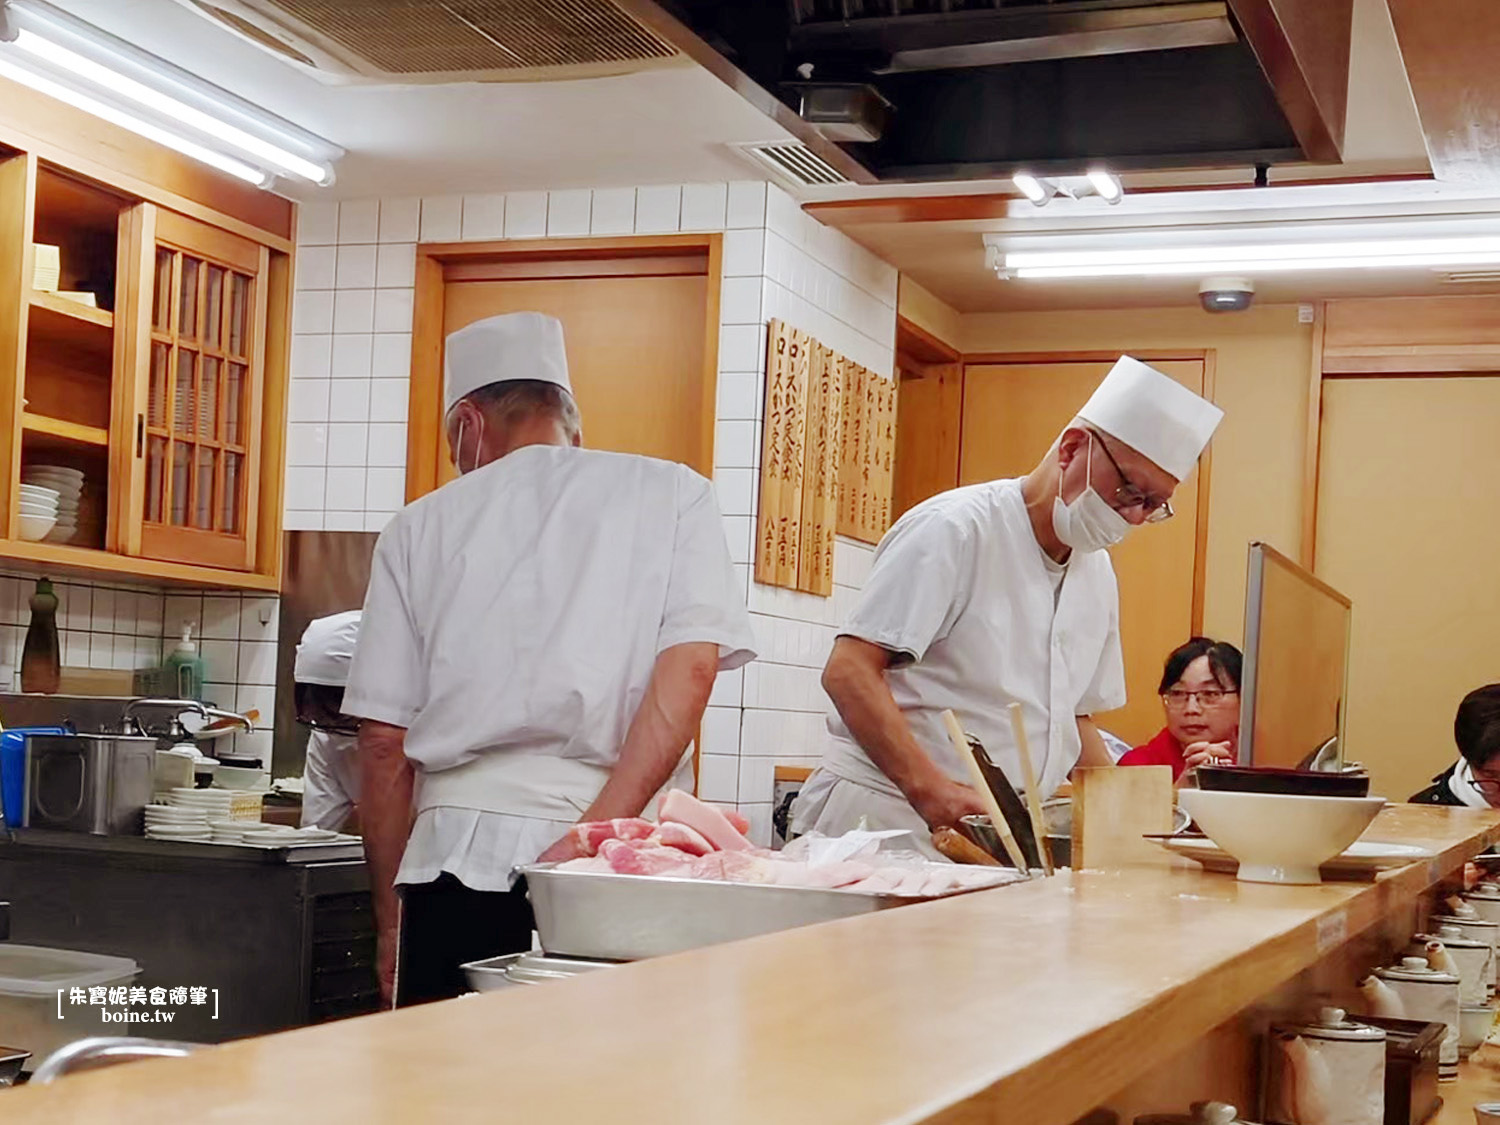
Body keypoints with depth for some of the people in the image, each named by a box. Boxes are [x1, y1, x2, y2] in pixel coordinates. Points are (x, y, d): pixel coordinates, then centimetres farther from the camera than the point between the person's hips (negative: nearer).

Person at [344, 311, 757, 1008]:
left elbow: (383, 743, 10)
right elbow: (690, 670, -6)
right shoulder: (674, 496, 9)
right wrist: (594, 835, -10)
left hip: (455, 856, 1)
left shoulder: (421, 528, 12)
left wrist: (390, 921, 16)